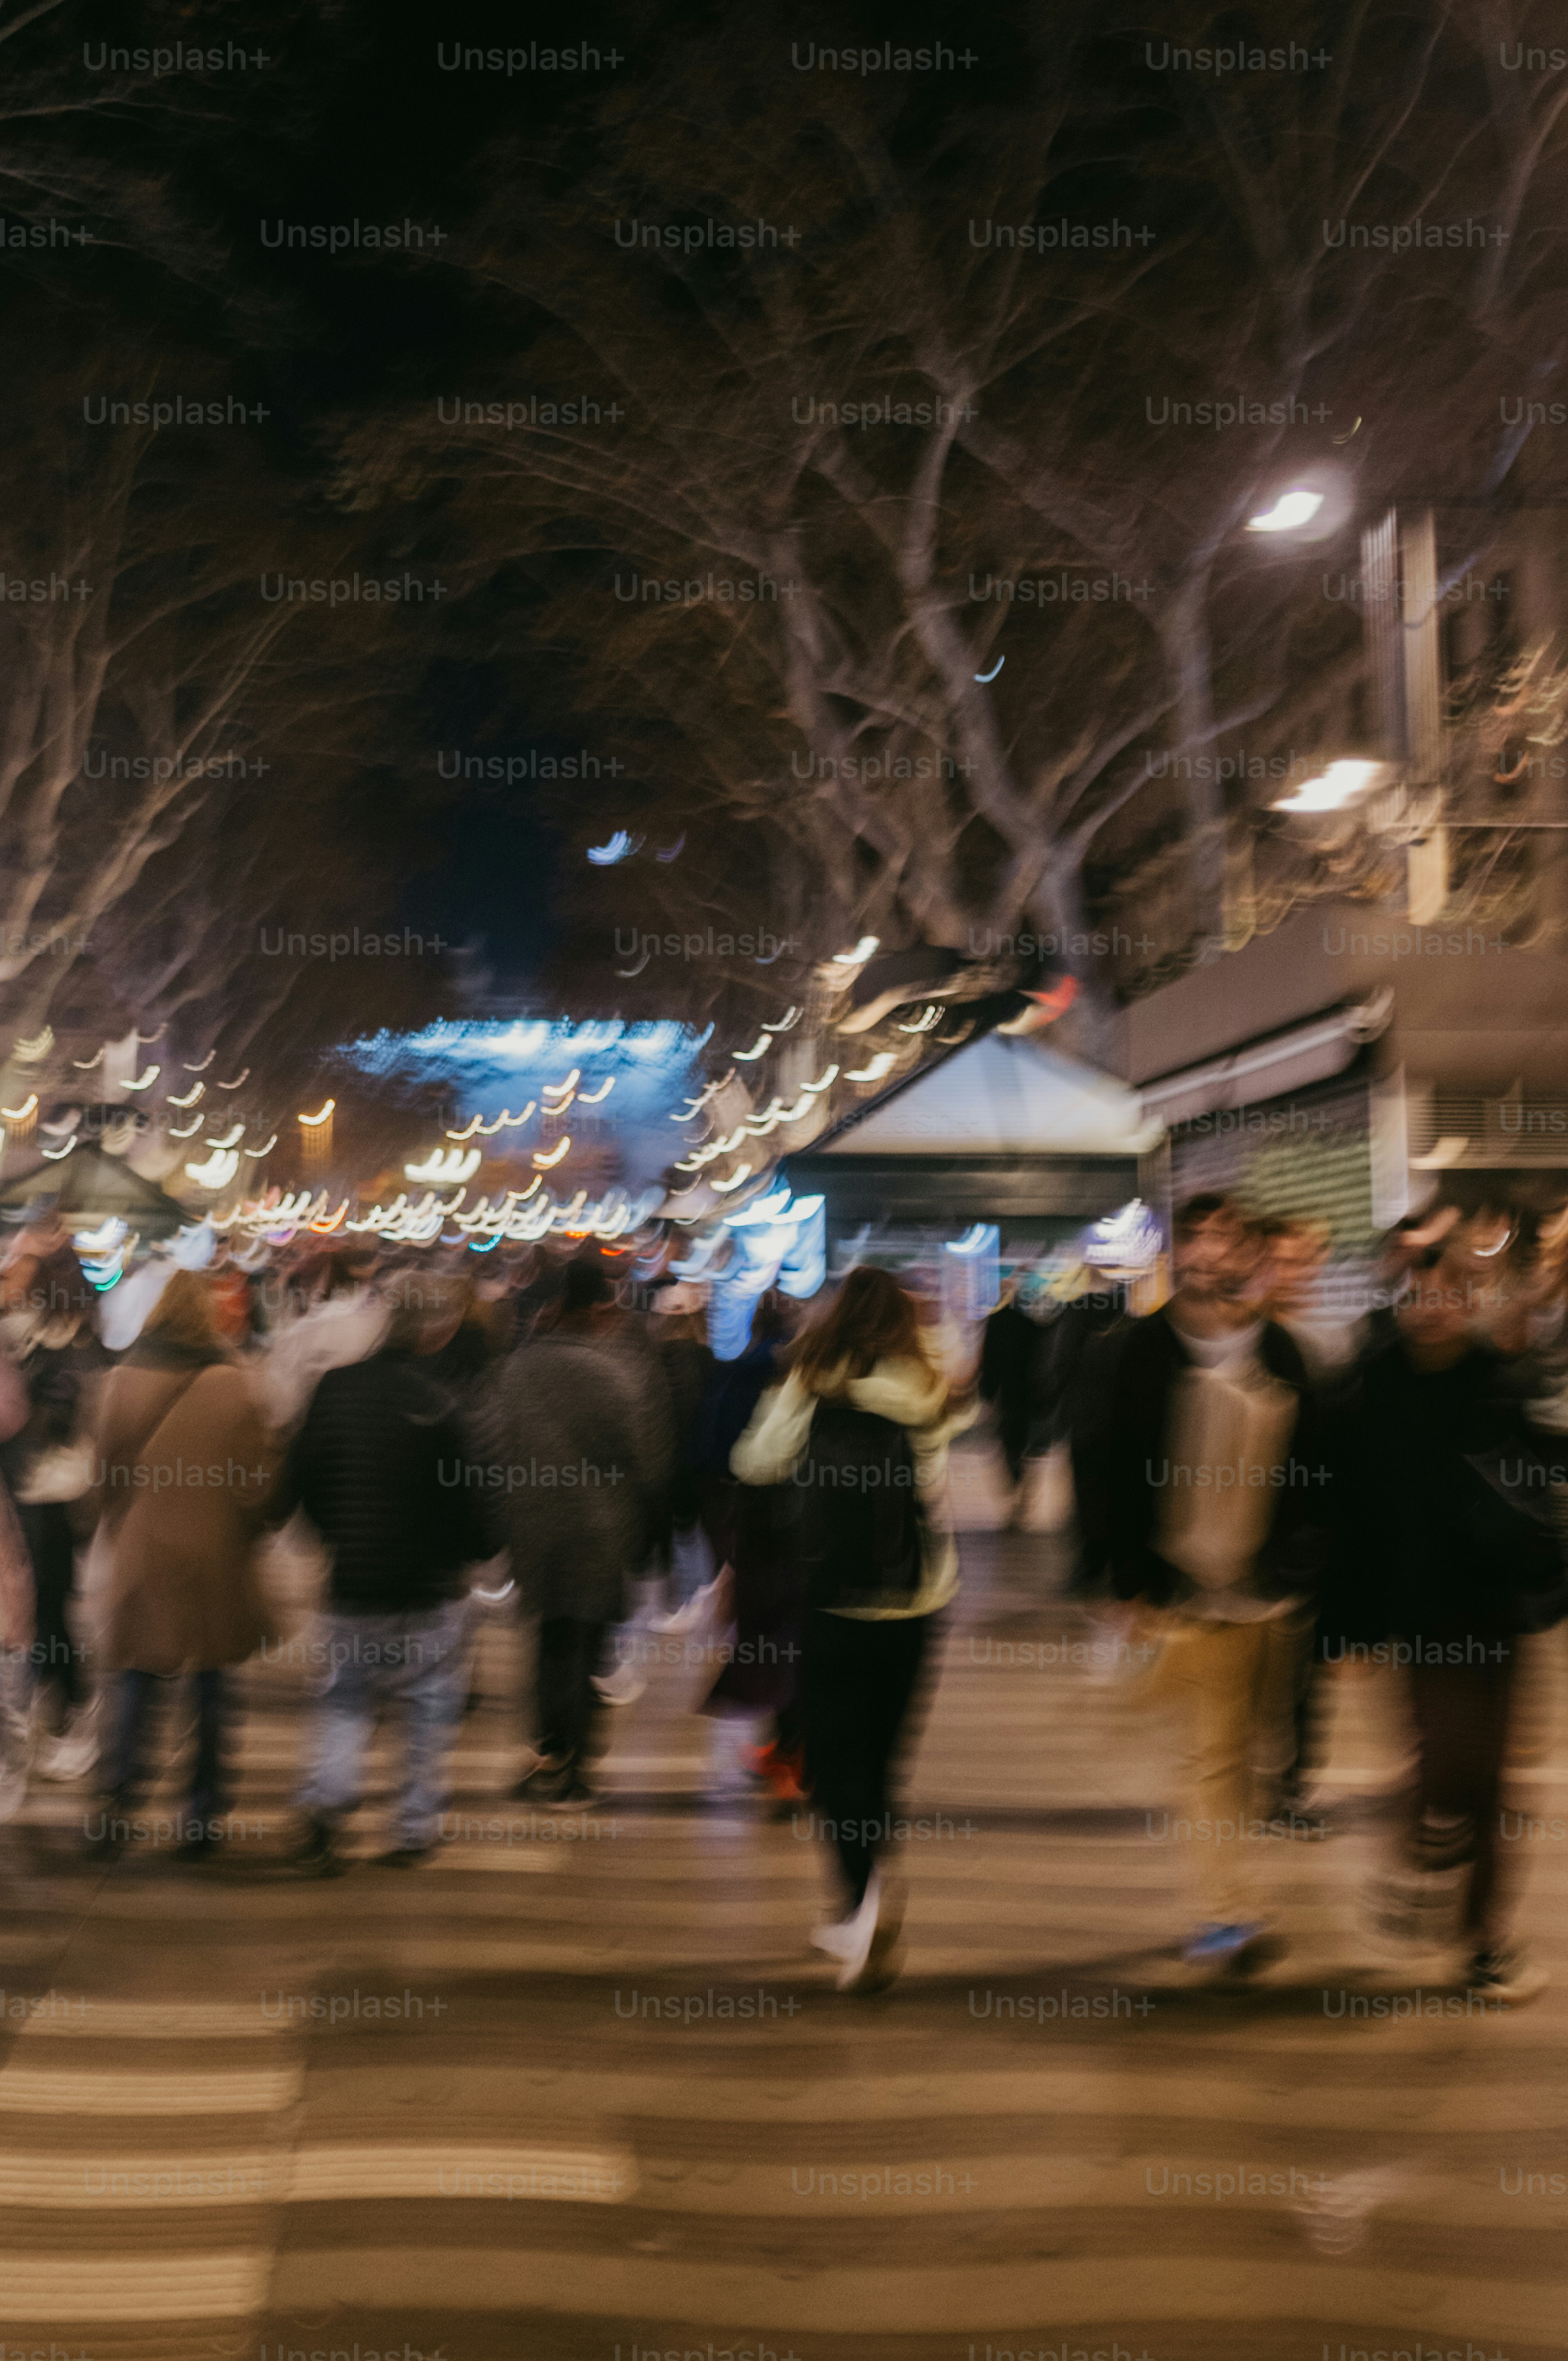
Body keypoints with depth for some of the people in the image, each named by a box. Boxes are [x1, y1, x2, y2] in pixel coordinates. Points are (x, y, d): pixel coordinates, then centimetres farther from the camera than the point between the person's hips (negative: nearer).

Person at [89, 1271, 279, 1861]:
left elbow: (105, 1475, 2)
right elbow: (257, 1477, -7)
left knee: (136, 1680, 14)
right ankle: (205, 1815, 15)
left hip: (139, 1555, 1)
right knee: (211, 1683, 11)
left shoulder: (121, 1380, -6)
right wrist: (248, 1537, 11)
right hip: (214, 1558, -1)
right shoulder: (231, 1385, -11)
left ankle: (117, 1805, 9)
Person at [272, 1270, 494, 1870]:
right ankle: (414, 1831, 15)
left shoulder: (334, 1388, -1)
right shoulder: (433, 1405, -18)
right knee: (431, 1709, 11)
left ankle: (323, 1801, -5)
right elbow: (463, 1502, -13)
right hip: (428, 1593, -4)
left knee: (344, 1699, 16)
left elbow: (299, 1482, 6)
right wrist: (482, 1546, 7)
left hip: (352, 1581, 4)